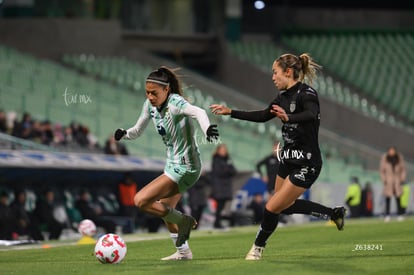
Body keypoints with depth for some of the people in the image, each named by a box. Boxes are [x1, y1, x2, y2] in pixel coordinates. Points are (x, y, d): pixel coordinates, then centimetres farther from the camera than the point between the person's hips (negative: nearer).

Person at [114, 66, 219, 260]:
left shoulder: (175, 103, -23)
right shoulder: (150, 105, 0)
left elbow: (198, 112, -43)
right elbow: (138, 130, 12)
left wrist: (206, 127, -64)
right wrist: (124, 134, -11)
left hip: (184, 168, -9)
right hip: (173, 164, 9)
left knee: (140, 200, -15)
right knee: (164, 209, 23)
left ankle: (183, 221, -2)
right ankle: (183, 252, 36)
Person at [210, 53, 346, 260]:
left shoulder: (306, 93, -18)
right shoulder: (284, 97, 7)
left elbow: (311, 115, -39)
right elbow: (263, 116, 21)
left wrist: (288, 117, -57)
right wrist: (230, 112, 20)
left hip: (305, 164, -9)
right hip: (288, 159, 9)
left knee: (272, 207, -6)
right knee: (285, 206, 20)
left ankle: (258, 247, 17)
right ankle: (334, 213, 31)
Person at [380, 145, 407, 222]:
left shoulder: (400, 158, 0)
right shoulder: (384, 158, -4)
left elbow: (403, 169, 7)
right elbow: (382, 170, 2)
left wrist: (402, 179, -1)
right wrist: (384, 180, -5)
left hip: (397, 181, 1)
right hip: (388, 181, -1)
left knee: (398, 198, -1)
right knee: (388, 198, -7)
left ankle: (400, 215, 3)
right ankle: (387, 215, -8)